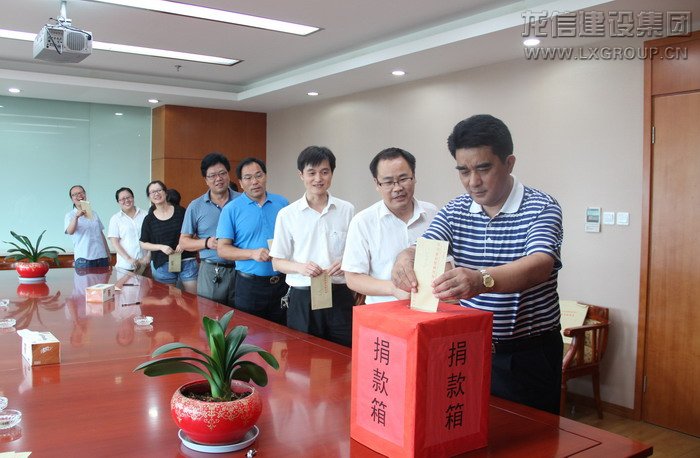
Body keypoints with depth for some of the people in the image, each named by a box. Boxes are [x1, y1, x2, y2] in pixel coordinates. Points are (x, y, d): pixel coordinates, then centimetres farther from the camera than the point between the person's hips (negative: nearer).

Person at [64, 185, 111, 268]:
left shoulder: (94, 213, 18)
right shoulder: (70, 215, 1)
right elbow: (70, 232, -19)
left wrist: (108, 252, 17)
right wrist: (76, 217, -36)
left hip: (102, 256, 5)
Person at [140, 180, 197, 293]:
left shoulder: (180, 212, 1)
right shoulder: (149, 219, 5)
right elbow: (143, 244, 7)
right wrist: (161, 247, -10)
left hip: (187, 262, -1)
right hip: (162, 265, 1)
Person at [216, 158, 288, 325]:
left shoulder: (283, 204, 7)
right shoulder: (231, 209, -2)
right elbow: (222, 249, -4)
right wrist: (252, 253, -18)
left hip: (282, 283, 3)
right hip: (249, 285, -2)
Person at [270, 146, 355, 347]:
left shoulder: (347, 210, 3)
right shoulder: (287, 214, 1)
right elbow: (277, 262, 4)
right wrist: (301, 267, -16)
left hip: (340, 295, 1)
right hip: (302, 298, 0)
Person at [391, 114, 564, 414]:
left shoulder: (541, 208, -12)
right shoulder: (454, 211, 3)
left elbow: (539, 265, -29)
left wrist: (481, 280, -48)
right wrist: (406, 259, -36)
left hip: (529, 356, -3)